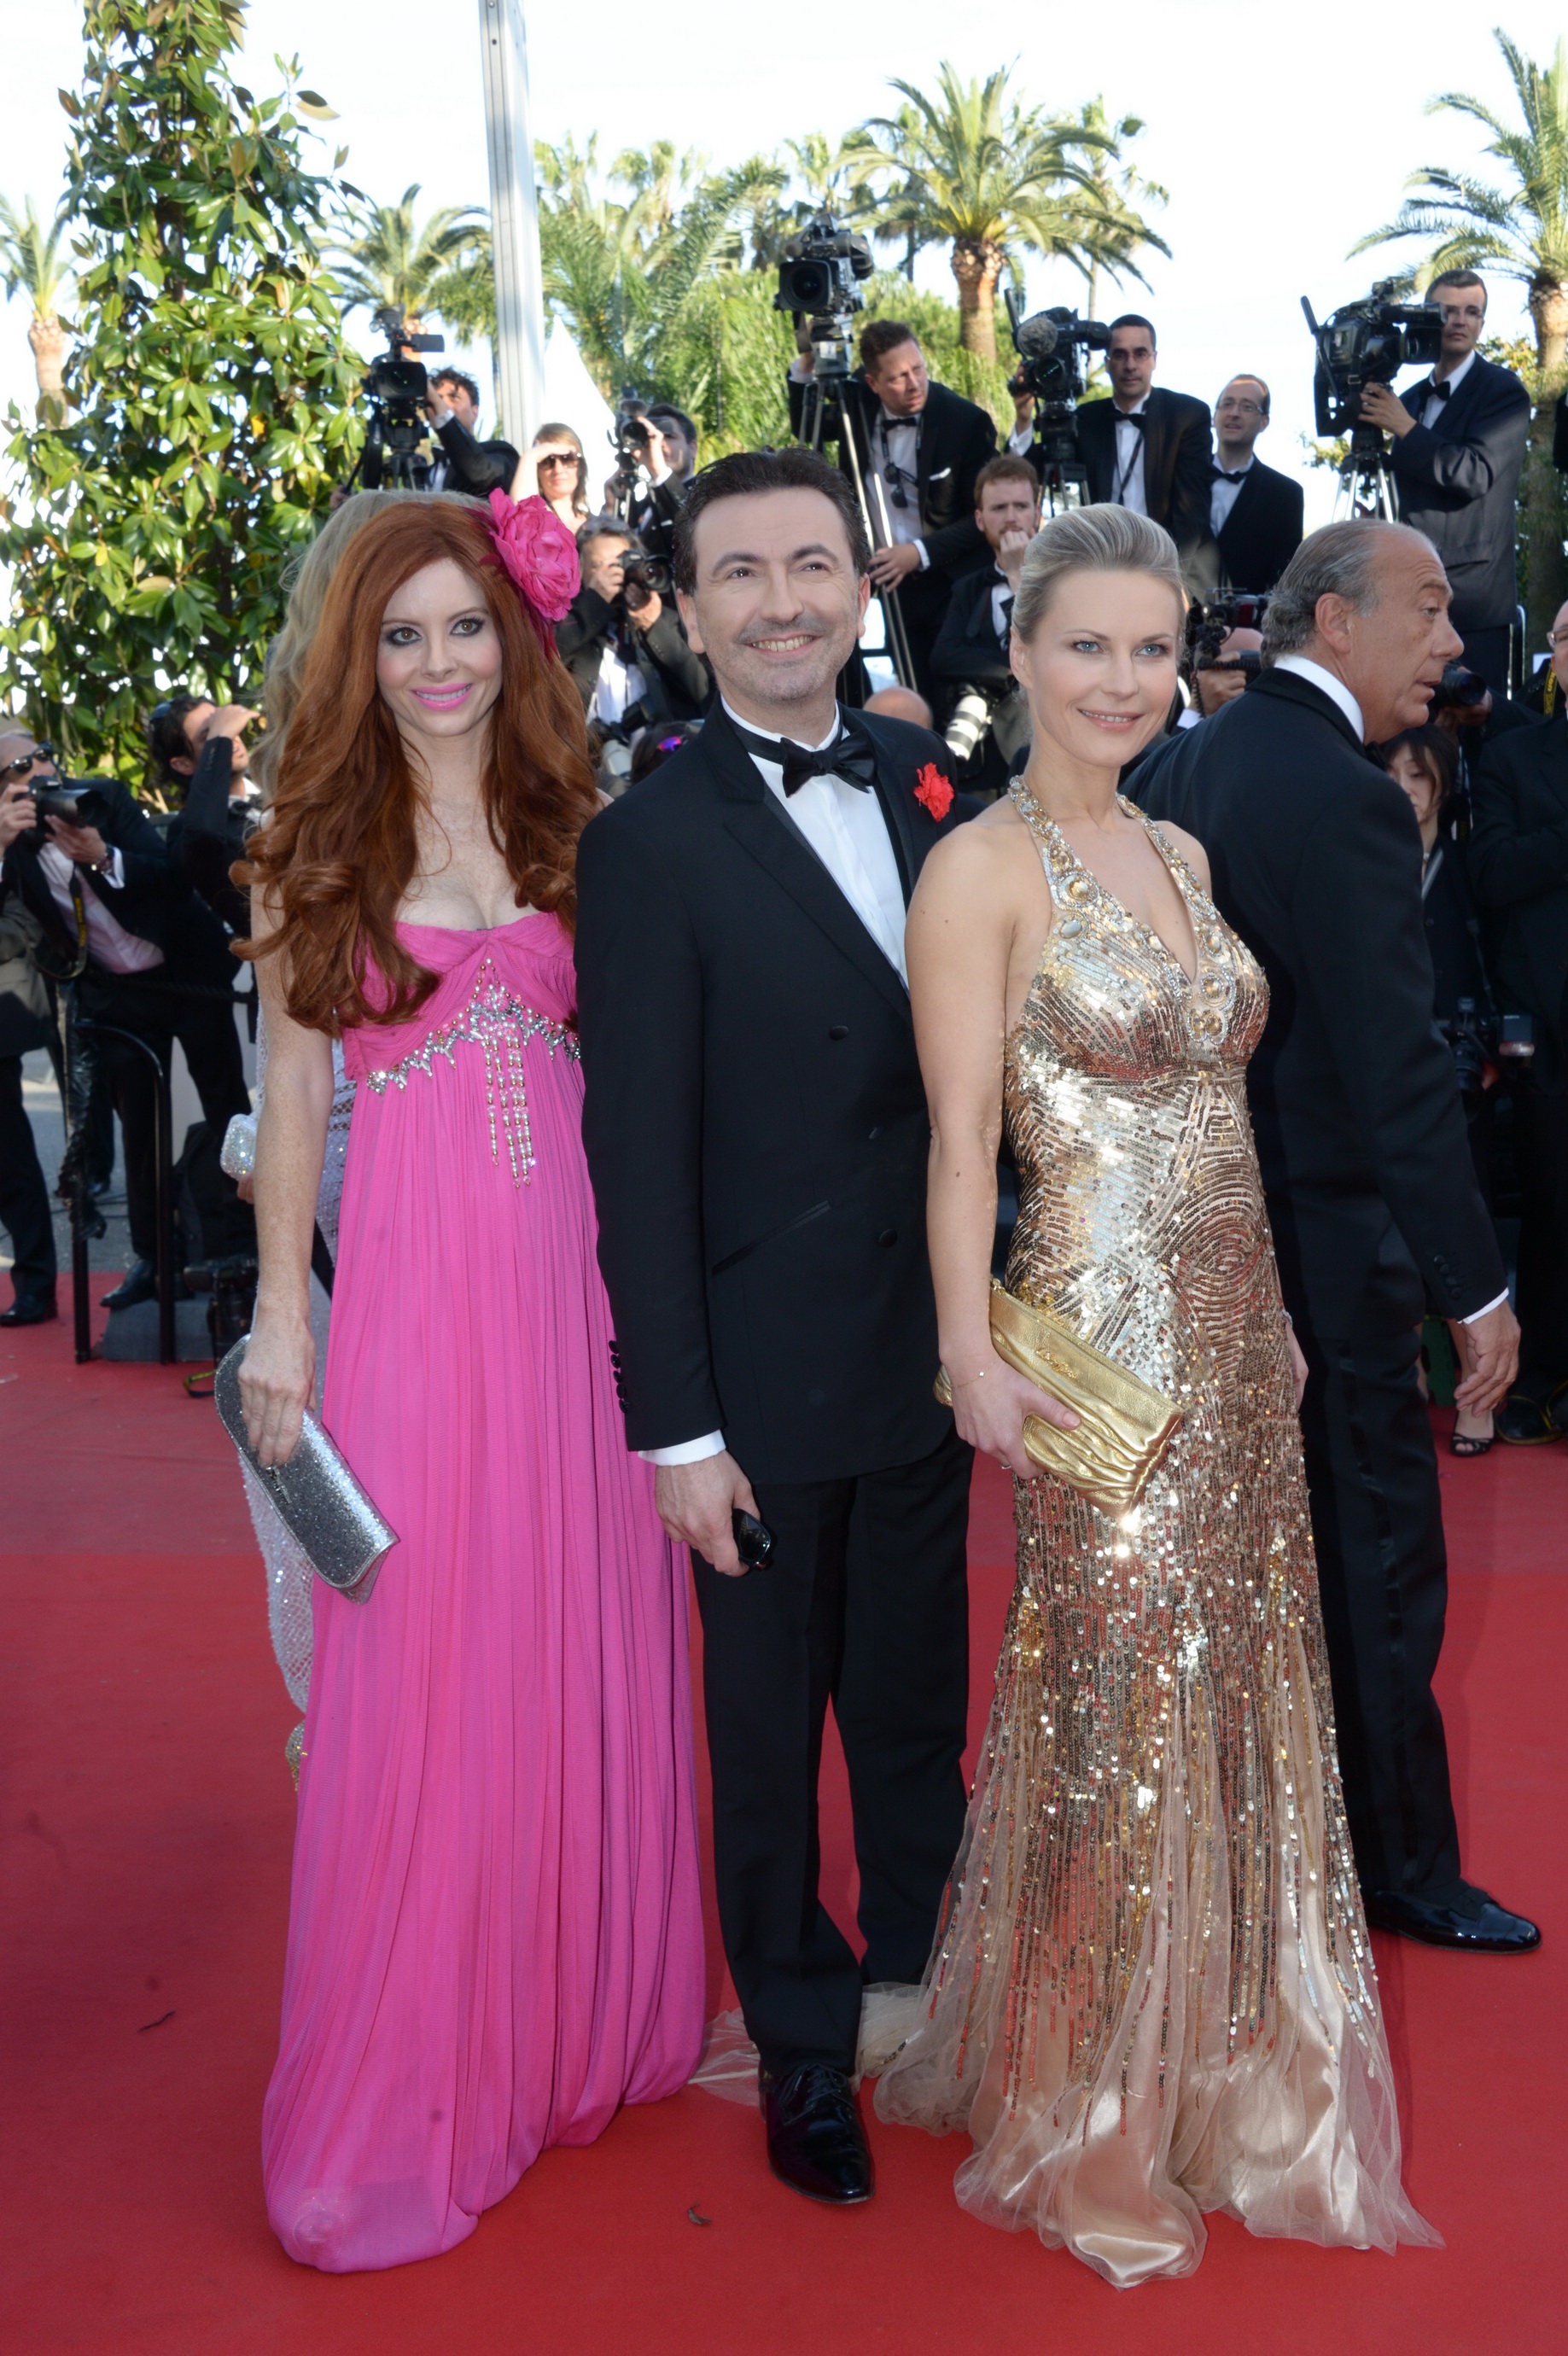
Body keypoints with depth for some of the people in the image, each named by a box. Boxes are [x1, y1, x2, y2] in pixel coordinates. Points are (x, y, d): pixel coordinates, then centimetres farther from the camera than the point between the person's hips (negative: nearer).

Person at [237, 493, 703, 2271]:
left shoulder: (569, 824, 9)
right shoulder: (321, 844, 3)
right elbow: (294, 1089, 3)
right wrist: (279, 1317, -1)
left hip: (575, 1265, 3)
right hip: (413, 1274, -2)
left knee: (581, 1637, 10)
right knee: (420, 1658, 1)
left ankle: (582, 2007, 29)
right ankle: (409, 2079, 16)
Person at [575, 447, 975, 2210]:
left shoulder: (928, 785, 3)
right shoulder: (650, 842, -12)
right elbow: (637, 1155, -12)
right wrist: (677, 1426, -13)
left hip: (926, 1353, 5)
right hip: (768, 1378, -4)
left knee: (918, 1706, 19)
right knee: (771, 1731, 12)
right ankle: (803, 2049, 32)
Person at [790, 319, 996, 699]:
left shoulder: (966, 421, -13)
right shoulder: (857, 402, -1)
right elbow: (804, 429, 16)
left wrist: (920, 552, -21)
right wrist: (807, 362, -2)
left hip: (953, 584, -3)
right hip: (897, 583, 3)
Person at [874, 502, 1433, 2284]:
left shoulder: (1181, 853, 12)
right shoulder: (981, 870, -9)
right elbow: (962, 1134, -14)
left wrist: (1269, 1317, 16)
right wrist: (971, 1353, -22)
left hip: (1231, 1330, 7)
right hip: (1100, 1337, -7)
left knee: (1236, 1696, 14)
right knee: (1116, 1713, 2)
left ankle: (1219, 2064, 34)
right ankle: (1083, 2122, 21)